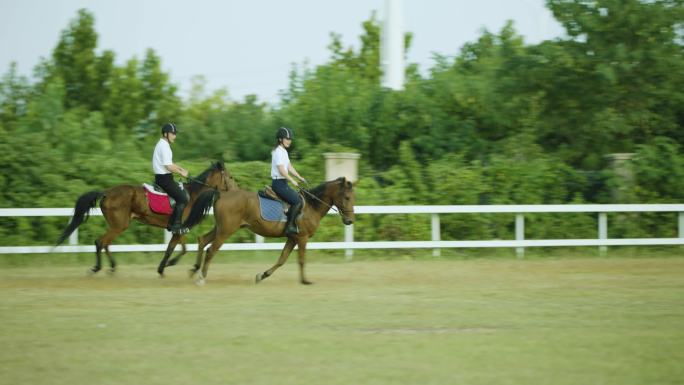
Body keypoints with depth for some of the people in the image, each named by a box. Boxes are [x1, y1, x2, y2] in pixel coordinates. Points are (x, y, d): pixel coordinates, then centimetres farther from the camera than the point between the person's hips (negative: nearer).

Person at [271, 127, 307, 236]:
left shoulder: (284, 151, 16)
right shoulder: (278, 152, -14)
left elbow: (289, 167, 19)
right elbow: (281, 170, -20)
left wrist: (300, 177, 10)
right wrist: (292, 181, -21)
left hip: (283, 183, 10)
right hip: (278, 183, -10)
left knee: (298, 198, 11)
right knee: (297, 201, -19)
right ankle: (290, 226, -20)